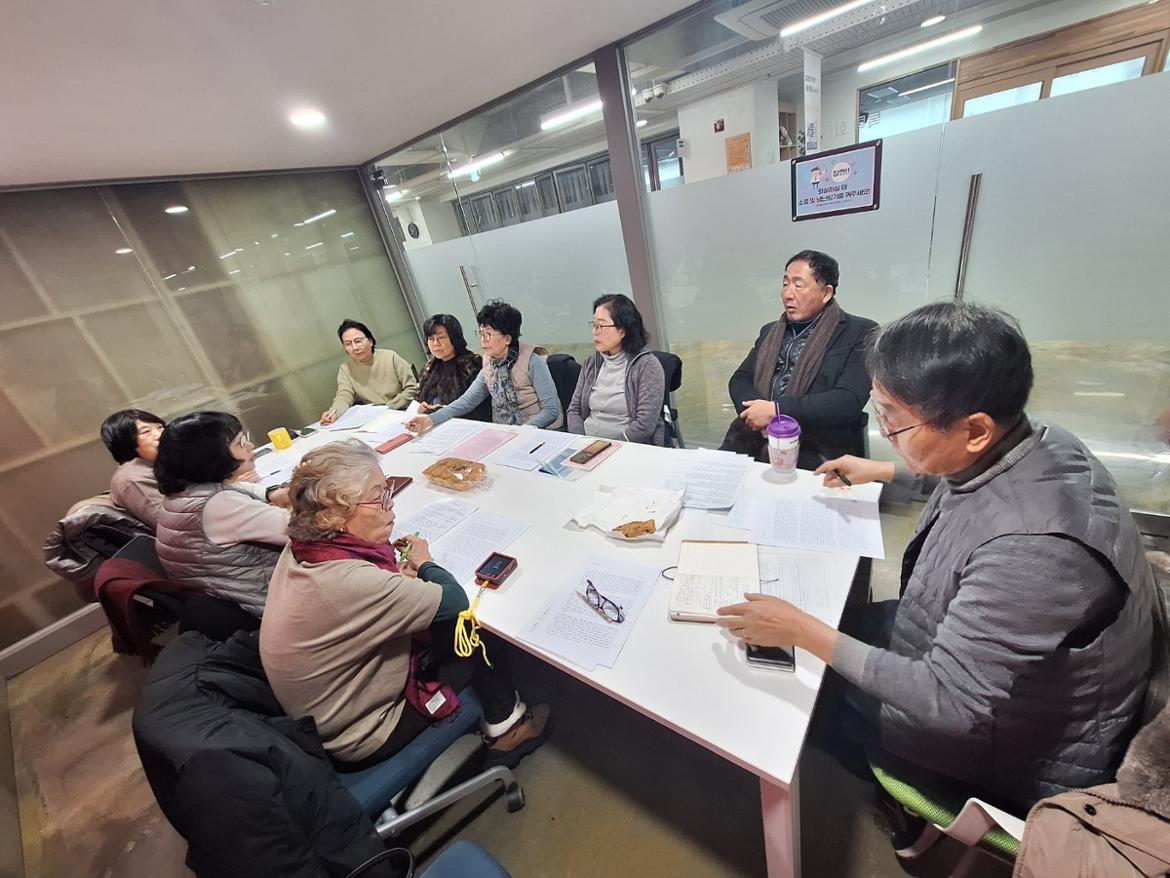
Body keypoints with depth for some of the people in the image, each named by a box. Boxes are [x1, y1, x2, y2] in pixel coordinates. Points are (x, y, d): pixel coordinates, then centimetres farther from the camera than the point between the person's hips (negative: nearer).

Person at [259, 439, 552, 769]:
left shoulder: (301, 550, -12)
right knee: (480, 634, -3)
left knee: (450, 628, 11)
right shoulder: (348, 581, -39)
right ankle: (506, 728, 22)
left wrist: (396, 576, -8)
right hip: (363, 739, -7)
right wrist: (425, 563, -9)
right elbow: (455, 601, -29)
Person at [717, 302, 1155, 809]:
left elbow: (949, 703, -33)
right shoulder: (1020, 442, -16)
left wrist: (802, 630, -31)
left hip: (1025, 748, -7)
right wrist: (882, 472, 12)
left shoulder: (1032, 545, -42)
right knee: (848, 623, 14)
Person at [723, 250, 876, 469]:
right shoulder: (770, 331, 18)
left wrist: (776, 410, -16)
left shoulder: (859, 332, 0)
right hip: (756, 441, 5)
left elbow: (848, 401, -12)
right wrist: (755, 411, -10)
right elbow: (740, 379, 12)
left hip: (819, 452, -4)